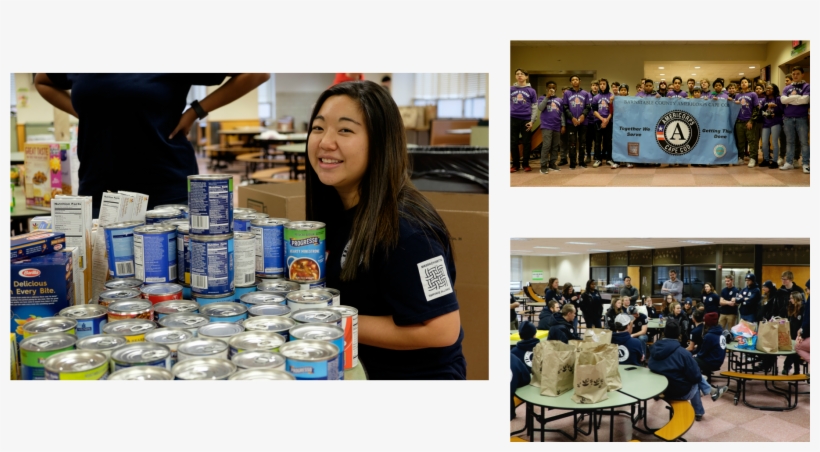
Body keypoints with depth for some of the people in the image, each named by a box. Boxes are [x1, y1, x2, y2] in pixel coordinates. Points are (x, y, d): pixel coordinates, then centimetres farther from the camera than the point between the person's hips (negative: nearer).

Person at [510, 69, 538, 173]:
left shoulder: (531, 91, 5)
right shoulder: (510, 89, 6)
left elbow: (534, 107, 4)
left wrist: (532, 121, -3)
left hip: (526, 120, -1)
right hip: (513, 119, 1)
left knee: (526, 143, 3)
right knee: (513, 143, 4)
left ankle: (525, 164, 12)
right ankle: (515, 164, 12)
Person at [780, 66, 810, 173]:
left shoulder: (806, 86, 1)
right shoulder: (787, 88, 12)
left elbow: (805, 99, -14)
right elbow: (783, 100, -4)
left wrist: (791, 98, -5)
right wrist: (797, 97, -7)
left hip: (801, 118, -3)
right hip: (788, 118, 4)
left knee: (804, 141, -1)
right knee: (789, 141, 9)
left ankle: (805, 164, 1)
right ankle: (789, 163, 15)